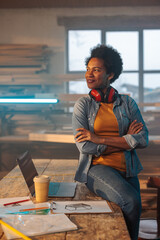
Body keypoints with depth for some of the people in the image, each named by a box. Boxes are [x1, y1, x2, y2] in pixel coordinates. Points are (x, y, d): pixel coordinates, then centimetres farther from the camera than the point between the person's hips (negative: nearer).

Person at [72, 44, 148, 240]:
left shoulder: (127, 103, 6)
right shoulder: (83, 105, 2)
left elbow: (143, 140, -6)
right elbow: (85, 146, -10)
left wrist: (99, 139, -13)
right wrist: (125, 140, -8)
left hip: (127, 171, 3)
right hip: (98, 168, -3)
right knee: (131, 202, -25)